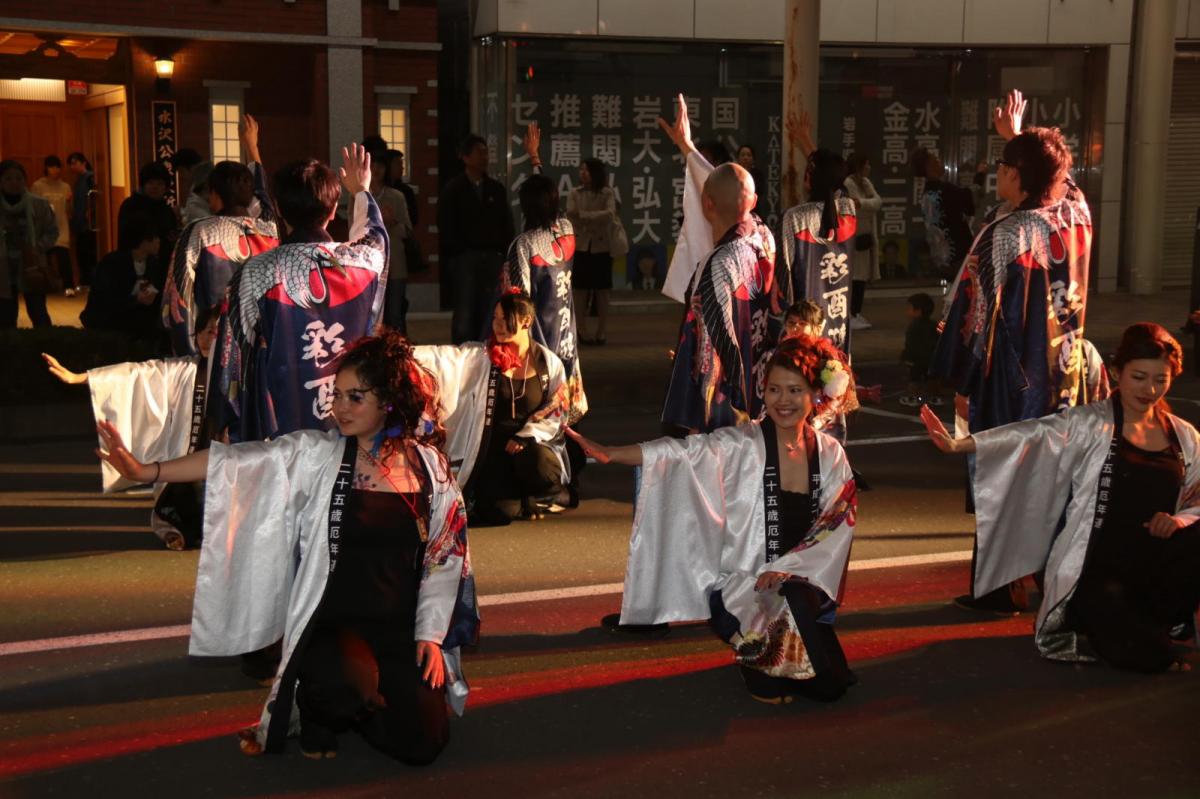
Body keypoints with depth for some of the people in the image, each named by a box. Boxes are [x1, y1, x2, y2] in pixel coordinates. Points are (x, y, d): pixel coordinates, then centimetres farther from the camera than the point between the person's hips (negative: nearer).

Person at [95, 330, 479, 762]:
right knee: (352, 682, -36)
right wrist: (147, 471, -24)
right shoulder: (316, 455, -5)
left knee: (421, 745, -7)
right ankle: (320, 712, 3)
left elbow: (445, 555, 5)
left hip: (402, 631, 3)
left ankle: (345, 703, 25)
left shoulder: (429, 465, 0)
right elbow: (238, 461, -14)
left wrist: (431, 634, 0)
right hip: (332, 624, -3)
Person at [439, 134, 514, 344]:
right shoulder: (452, 189, 3)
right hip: (465, 257, -3)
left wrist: (503, 252, 5)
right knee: (464, 314, -6)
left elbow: (506, 224, 15)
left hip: (492, 257, 3)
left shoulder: (496, 189, 14)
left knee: (487, 313, 0)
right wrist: (457, 253, -7)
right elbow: (446, 227, 1)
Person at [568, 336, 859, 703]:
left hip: (804, 591, 3)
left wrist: (787, 569, -17)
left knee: (831, 686, -12)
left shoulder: (831, 455, 1)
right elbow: (682, 452, -23)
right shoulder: (743, 445, -9)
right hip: (741, 589, -3)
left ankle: (769, 665, 19)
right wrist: (609, 453, -37)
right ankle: (758, 659, 0)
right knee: (794, 599, -33)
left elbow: (835, 528, -2)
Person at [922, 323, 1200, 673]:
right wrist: (958, 444, -31)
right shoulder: (1091, 424, -3)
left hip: (1153, 564, 4)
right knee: (1143, 656, -22)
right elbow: (1034, 434, -17)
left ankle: (1154, 621, 0)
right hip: (1096, 567, -4)